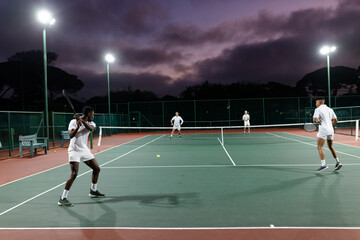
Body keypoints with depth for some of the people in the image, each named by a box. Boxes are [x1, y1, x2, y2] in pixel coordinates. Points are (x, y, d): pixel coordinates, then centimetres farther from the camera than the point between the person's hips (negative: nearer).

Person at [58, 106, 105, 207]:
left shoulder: (91, 123, 3)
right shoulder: (74, 122, -11)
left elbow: (91, 128, -22)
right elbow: (71, 135, -24)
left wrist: (81, 120, -33)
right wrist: (77, 127, -40)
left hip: (85, 150, 7)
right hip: (74, 150, -6)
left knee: (96, 169, 11)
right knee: (74, 174, -17)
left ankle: (93, 191, 29)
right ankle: (62, 199, -8)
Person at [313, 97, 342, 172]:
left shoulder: (318, 109, -5)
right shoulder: (330, 109, 15)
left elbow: (314, 119, -17)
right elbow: (335, 120, 15)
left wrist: (317, 121, 5)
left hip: (323, 130, -8)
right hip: (331, 130, 8)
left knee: (320, 147, -6)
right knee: (331, 147, 19)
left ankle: (323, 164, -14)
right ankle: (338, 162, 17)